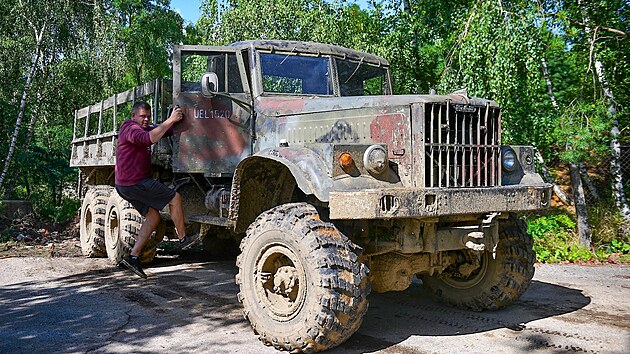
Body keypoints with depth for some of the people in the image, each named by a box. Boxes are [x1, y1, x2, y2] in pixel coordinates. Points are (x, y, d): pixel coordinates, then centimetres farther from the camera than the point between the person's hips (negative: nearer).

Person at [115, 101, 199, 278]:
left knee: (153, 216, 11)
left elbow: (168, 131, 13)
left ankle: (133, 257, 7)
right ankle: (183, 238, 9)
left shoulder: (144, 128, 20)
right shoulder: (131, 129, -12)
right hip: (136, 182, -10)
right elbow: (150, 138, -34)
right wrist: (170, 120, -33)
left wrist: (177, 120, -1)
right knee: (174, 197, -2)